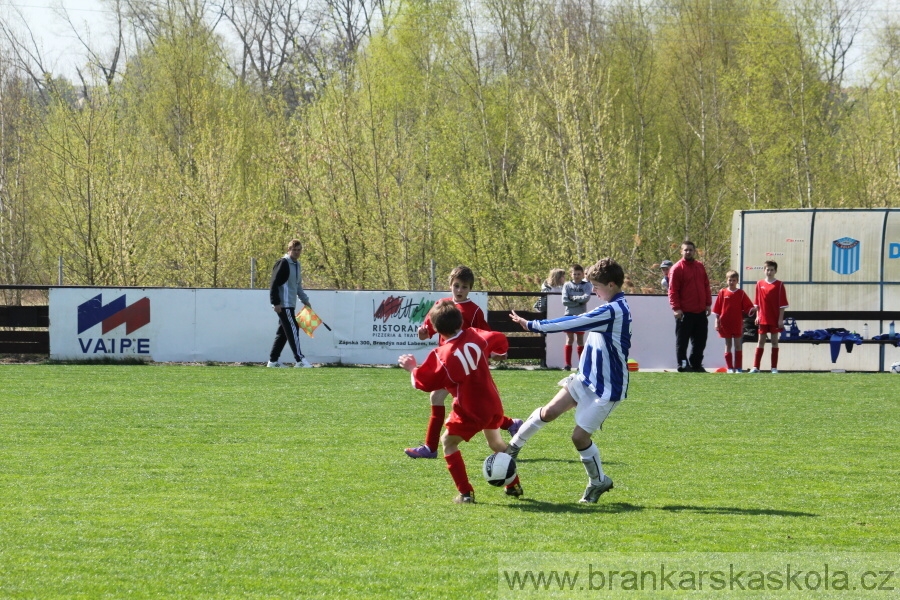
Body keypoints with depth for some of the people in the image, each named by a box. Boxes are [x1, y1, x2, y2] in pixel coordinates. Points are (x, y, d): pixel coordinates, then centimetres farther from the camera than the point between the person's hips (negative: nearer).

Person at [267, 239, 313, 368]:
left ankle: (273, 360, 14)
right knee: (293, 330, -11)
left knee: (283, 332, 10)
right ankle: (299, 359, -11)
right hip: (283, 304, -9)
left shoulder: (297, 264, 18)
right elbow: (274, 284, -15)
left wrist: (305, 300, 23)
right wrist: (276, 303, -19)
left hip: (290, 305, 9)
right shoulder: (283, 263, -10)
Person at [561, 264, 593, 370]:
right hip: (569, 315, 0)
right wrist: (579, 302, -12)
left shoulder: (586, 285, 3)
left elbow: (586, 297, -14)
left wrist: (574, 298, -11)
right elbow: (565, 301, -8)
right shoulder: (567, 285, 3)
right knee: (569, 339, -1)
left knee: (580, 339, 5)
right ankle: (568, 364, 0)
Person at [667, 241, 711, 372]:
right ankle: (682, 365, 4)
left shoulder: (700, 267, 12)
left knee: (700, 341, 10)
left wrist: (708, 304, 9)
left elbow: (706, 286, 16)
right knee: (682, 341, -1)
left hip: (701, 312, 6)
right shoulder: (677, 269, -7)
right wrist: (676, 308, -17)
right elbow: (673, 291, -10)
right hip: (685, 313, -6)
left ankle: (696, 364, 19)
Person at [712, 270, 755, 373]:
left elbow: (747, 307, -2)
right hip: (725, 324, 1)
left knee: (737, 345, 2)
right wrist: (717, 322, 0)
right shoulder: (722, 293, 1)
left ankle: (738, 368, 5)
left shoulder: (741, 293, 1)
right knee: (728, 345, 6)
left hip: (738, 324, -1)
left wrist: (752, 310, -23)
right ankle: (729, 367, 10)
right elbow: (717, 310, 3)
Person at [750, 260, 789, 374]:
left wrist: (780, 319, -8)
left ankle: (774, 367, 5)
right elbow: (757, 302, 9)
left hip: (775, 319, -2)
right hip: (763, 318, 2)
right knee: (761, 341, 4)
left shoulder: (779, 285, -3)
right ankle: (756, 366, 3)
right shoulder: (760, 284, 5)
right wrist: (757, 316, 3)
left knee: (774, 341, 3)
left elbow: (782, 304, -4)